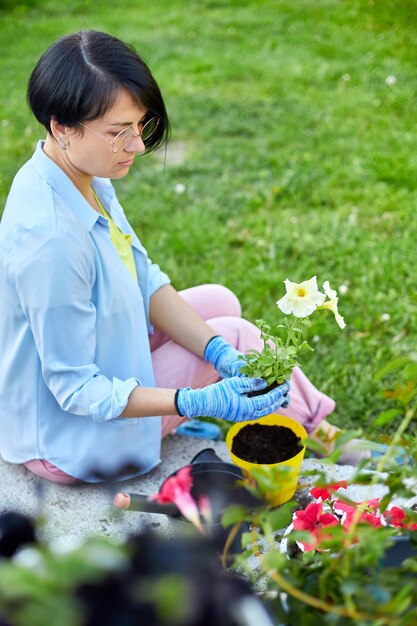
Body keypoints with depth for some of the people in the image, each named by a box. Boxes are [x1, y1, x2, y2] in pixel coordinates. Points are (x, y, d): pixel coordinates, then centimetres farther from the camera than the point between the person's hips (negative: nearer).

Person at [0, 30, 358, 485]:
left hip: (89, 353, 8)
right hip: (68, 437, -8)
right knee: (237, 331, -4)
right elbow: (78, 391, -28)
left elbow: (145, 281, -1)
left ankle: (311, 420, 26)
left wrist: (219, 352, -12)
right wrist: (198, 402, -31)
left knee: (220, 301, 10)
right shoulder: (49, 239, -36)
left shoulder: (83, 175, -9)